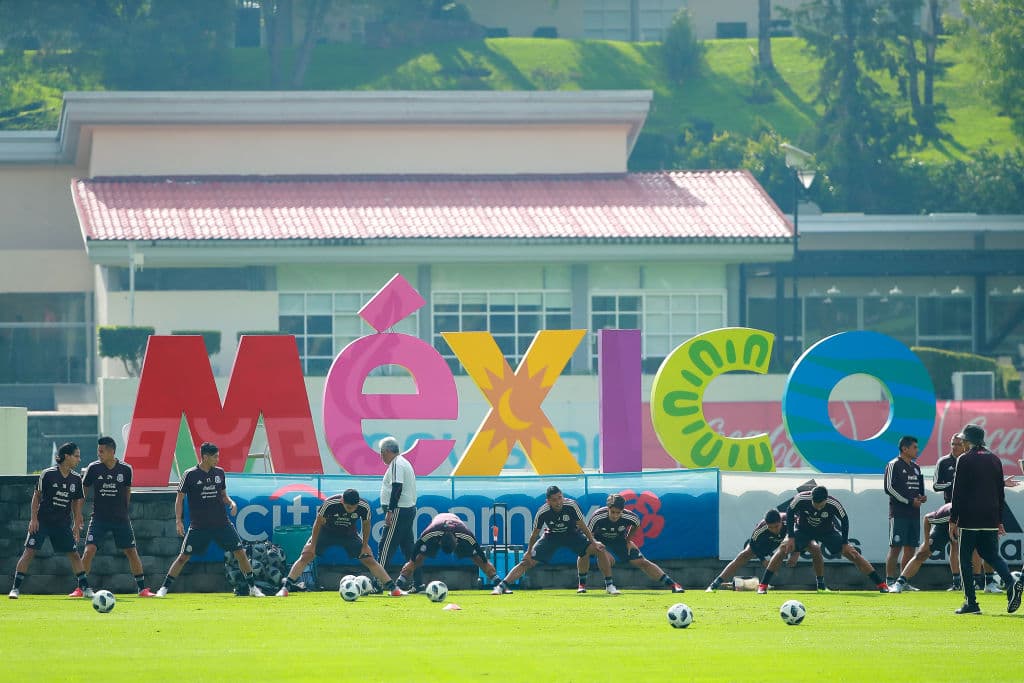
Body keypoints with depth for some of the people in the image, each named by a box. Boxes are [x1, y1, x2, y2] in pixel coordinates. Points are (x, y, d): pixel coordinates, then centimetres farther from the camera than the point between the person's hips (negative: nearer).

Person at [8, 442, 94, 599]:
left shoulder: (76, 479, 2)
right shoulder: (48, 474, -10)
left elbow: (76, 503, 10)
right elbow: (37, 496, -4)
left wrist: (76, 525, 6)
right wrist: (33, 518, -9)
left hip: (63, 523, 4)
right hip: (42, 520, -4)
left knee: (73, 553, 2)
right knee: (29, 551, -8)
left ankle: (85, 588, 9)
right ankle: (15, 588, -5)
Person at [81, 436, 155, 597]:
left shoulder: (125, 469, -5)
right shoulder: (93, 468, -5)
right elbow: (83, 490, 5)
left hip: (121, 518, 1)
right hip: (99, 517, -1)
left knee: (131, 552, 1)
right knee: (89, 550, -14)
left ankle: (142, 588, 10)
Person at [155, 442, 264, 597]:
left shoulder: (219, 472, 7)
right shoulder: (190, 475, -5)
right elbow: (180, 498, 0)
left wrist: (231, 503, -3)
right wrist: (178, 520, -9)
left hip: (222, 523, 3)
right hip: (198, 525, -3)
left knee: (240, 553, -3)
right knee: (184, 556, -4)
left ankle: (253, 587, 7)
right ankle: (164, 588, 6)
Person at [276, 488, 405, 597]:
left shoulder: (364, 507, -26)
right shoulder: (330, 504, -33)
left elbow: (366, 525, -5)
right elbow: (318, 523, -17)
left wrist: (365, 546, -3)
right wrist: (312, 545, -11)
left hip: (350, 534, 1)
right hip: (327, 532, -1)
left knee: (369, 560, -4)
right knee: (305, 557, -15)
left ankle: (392, 588, 4)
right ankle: (285, 588, -11)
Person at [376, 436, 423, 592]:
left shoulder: (396, 464, -12)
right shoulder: (405, 463, 19)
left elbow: (397, 488, -22)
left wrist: (390, 511, -24)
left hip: (399, 511, -10)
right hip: (409, 509, 10)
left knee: (385, 549, -10)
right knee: (409, 548, 11)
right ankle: (418, 584, 10)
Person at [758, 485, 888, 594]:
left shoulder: (833, 504, -30)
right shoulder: (801, 499, -31)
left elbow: (844, 520, -12)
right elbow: (790, 513, -12)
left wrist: (845, 544, -10)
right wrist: (790, 537, -15)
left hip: (827, 531, 0)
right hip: (802, 529, 0)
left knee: (851, 552, -9)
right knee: (783, 548, -24)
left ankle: (880, 584, -1)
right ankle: (763, 585, -16)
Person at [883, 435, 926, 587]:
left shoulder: (916, 467, 19)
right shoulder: (894, 465, -4)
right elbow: (890, 488, -12)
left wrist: (921, 497, 4)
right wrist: (910, 501, -14)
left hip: (914, 513, 7)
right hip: (898, 513, -7)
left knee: (910, 548, 5)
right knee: (895, 547, -9)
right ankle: (890, 581, -7)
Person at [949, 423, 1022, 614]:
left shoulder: (965, 460, -6)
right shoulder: (994, 459, 12)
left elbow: (958, 492, -9)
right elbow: (1001, 492, 15)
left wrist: (953, 520, -5)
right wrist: (999, 520, 20)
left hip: (969, 519, -5)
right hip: (991, 520, 5)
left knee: (965, 557, 3)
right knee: (991, 554, 13)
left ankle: (971, 602, -1)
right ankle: (1011, 584, -13)